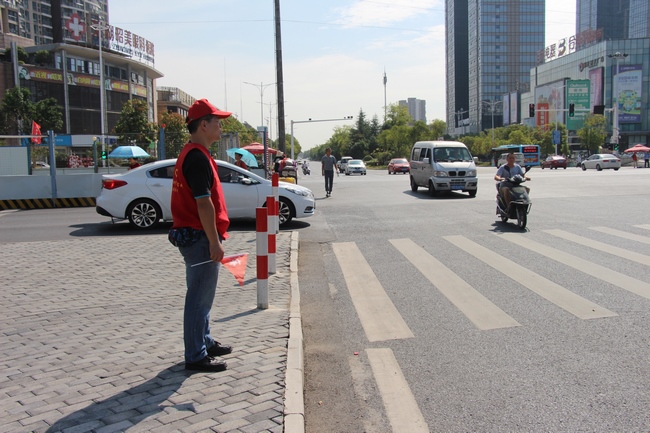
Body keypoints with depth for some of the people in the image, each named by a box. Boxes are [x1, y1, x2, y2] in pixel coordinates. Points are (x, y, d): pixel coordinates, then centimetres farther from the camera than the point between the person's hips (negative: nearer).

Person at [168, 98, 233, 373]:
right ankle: (196, 357, 8)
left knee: (202, 295, 20)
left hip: (192, 236, 11)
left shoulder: (191, 154, 15)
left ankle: (204, 342, 33)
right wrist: (214, 242, -20)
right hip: (200, 238, -11)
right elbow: (204, 203, -23)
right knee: (200, 297, -2)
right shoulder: (198, 157, -18)